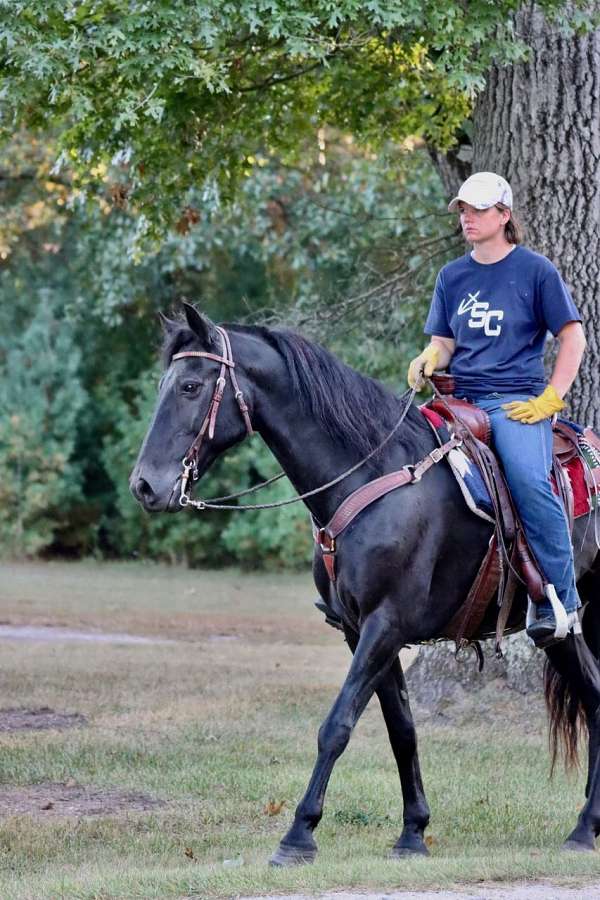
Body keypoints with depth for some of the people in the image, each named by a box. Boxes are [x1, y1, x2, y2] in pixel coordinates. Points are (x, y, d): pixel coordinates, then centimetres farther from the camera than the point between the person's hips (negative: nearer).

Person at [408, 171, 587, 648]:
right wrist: (429, 360, -6)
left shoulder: (534, 269, 3)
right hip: (461, 397, 6)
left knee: (529, 481, -31)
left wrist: (550, 399, -8)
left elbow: (574, 338, 2)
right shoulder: (453, 276, 17)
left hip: (516, 399, -5)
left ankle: (560, 601, -22)